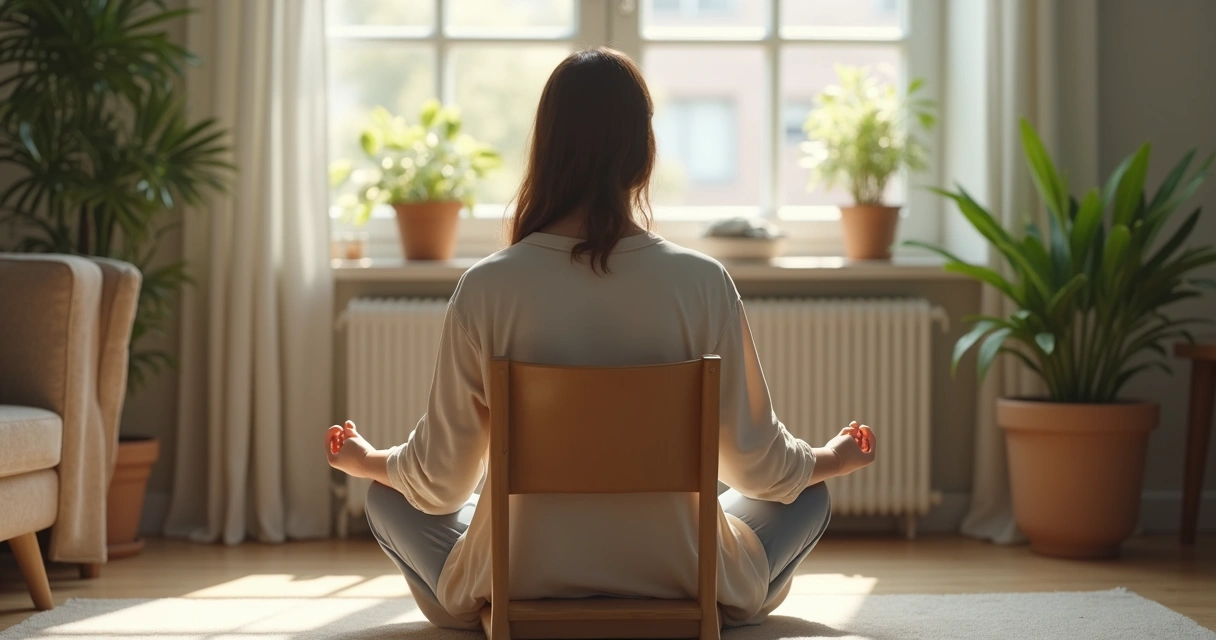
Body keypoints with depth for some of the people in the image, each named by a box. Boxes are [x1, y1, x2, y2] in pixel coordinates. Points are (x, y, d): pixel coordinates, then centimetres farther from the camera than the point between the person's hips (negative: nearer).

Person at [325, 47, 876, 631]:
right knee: (809, 497, 27)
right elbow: (754, 459, 0)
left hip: (514, 592, 0)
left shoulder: (485, 287, -12)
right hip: (680, 586, 1)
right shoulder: (702, 282, -12)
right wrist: (830, 459, 23)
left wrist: (367, 461, 21)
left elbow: (440, 480, -2)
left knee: (388, 497, 28)